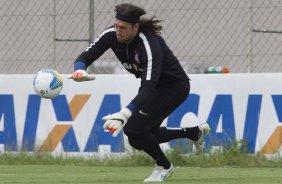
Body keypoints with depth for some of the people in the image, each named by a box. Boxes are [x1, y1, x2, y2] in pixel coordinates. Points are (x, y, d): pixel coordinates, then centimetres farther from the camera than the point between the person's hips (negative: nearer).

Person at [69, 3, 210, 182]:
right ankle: (196, 132, 34)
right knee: (144, 135, 11)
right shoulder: (112, 35, -19)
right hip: (152, 85, 8)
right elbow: (85, 57, -19)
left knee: (133, 128, -19)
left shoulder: (149, 44, -38)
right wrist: (80, 71, -45)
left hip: (174, 87, -8)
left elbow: (149, 87, -46)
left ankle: (164, 166, 8)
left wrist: (124, 114, -59)